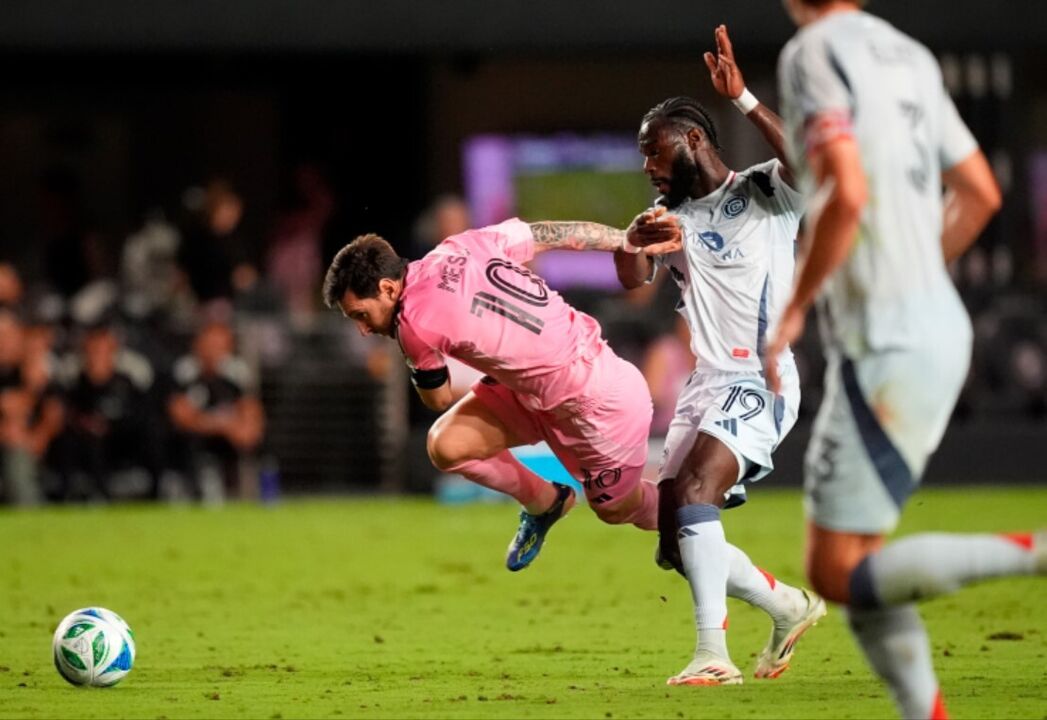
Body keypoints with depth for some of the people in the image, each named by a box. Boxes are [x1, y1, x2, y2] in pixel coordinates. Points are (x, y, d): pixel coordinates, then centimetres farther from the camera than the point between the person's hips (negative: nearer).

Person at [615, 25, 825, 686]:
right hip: (704, 385, 8)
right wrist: (639, 238, -20)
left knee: (692, 493, -30)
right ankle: (789, 607, 25)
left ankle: (713, 653, -34)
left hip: (760, 383, -8)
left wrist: (744, 99, -27)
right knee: (678, 547, 5)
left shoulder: (763, 195, -2)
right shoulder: (674, 218, 18)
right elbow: (632, 278, 2)